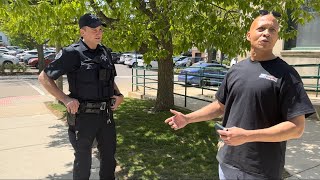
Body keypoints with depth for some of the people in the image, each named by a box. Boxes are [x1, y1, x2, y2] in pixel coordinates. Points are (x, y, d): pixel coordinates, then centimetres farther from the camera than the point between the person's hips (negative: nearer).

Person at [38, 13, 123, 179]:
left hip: (106, 114, 6)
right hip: (83, 115, -6)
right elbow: (44, 77, -8)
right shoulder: (72, 53, -11)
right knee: (83, 159, 11)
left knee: (109, 155, 19)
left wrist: (118, 94, 3)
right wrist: (65, 99, -18)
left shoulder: (105, 52, 7)